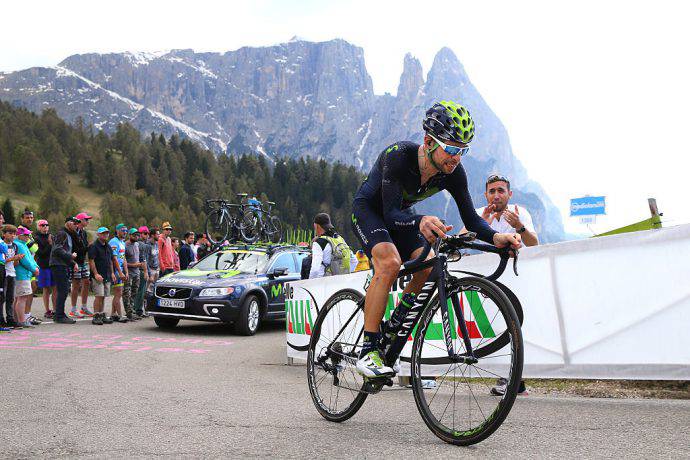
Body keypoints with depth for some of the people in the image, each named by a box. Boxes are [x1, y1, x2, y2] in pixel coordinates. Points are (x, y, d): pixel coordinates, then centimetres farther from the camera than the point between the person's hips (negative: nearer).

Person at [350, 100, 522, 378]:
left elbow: (471, 219, -18)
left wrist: (496, 237, -40)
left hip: (401, 214, 6)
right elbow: (391, 214, -41)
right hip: (369, 209, -6)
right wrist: (420, 222, -62)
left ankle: (390, 332, 5)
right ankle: (369, 351, -26)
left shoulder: (454, 173, -20)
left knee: (428, 268, -15)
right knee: (389, 262, -31)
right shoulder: (398, 156, -36)